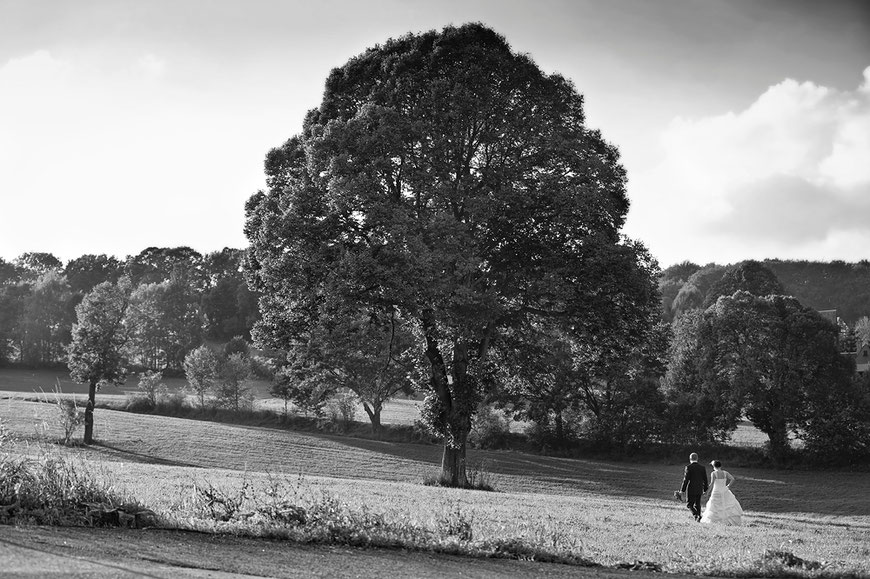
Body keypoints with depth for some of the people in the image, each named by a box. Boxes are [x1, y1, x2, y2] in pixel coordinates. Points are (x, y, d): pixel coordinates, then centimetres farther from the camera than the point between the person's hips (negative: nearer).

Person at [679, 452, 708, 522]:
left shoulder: (689, 467, -11)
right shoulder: (702, 467, 4)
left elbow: (686, 479, -13)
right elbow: (705, 480, 6)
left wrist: (682, 490, -7)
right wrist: (705, 490, 17)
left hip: (691, 490, -5)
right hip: (699, 490, 5)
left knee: (689, 505, 2)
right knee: (697, 505, 17)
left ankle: (696, 516, -18)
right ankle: (698, 518, 15)